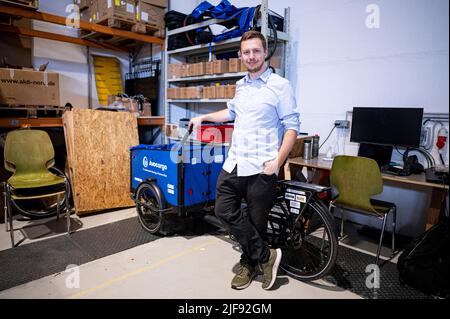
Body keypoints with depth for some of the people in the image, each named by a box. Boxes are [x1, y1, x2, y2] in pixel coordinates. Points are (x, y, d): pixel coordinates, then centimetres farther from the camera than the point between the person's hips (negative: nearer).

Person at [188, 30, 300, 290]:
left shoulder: (280, 85, -5)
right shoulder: (241, 85, 16)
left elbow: (292, 126, -8)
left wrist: (277, 162, -17)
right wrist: (203, 117, 32)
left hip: (261, 169, -6)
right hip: (234, 163, 7)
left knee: (256, 222, 4)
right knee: (225, 211, 2)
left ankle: (249, 263, 29)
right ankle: (266, 256, 15)